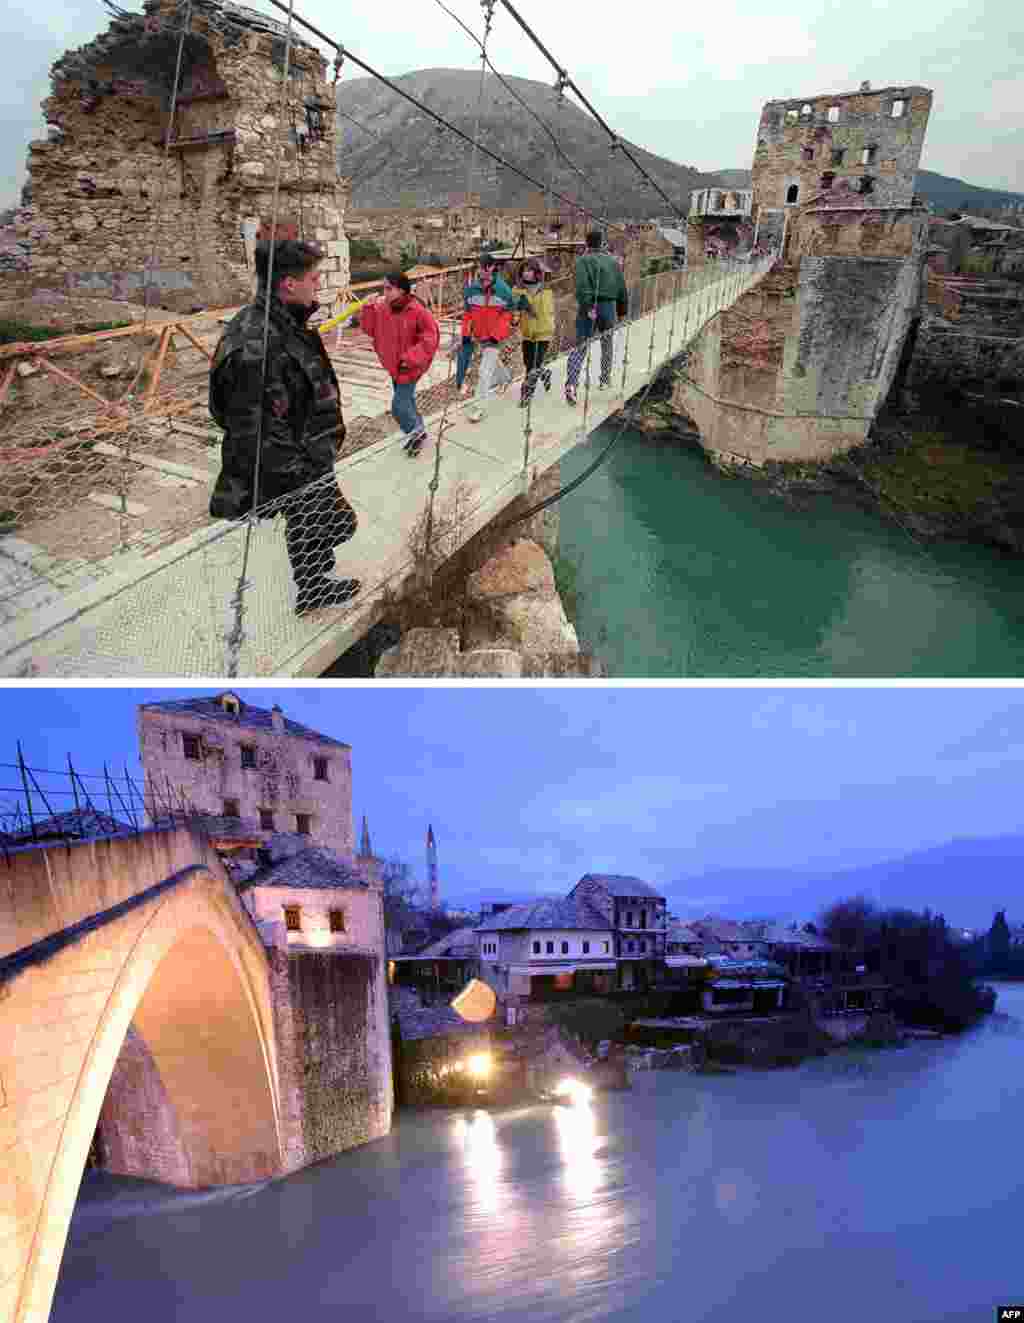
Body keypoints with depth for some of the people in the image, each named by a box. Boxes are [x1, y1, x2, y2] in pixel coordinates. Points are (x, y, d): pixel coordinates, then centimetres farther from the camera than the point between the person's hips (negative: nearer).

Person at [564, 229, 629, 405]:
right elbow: (622, 287, 14)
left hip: (588, 308, -3)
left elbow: (583, 285, -19)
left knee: (580, 347, -5)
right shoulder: (612, 261, 11)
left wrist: (587, 307, -23)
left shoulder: (583, 260, -3)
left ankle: (571, 384, -24)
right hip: (609, 307, 3)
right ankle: (605, 380, 32)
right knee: (607, 346, 22)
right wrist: (622, 309, 22)